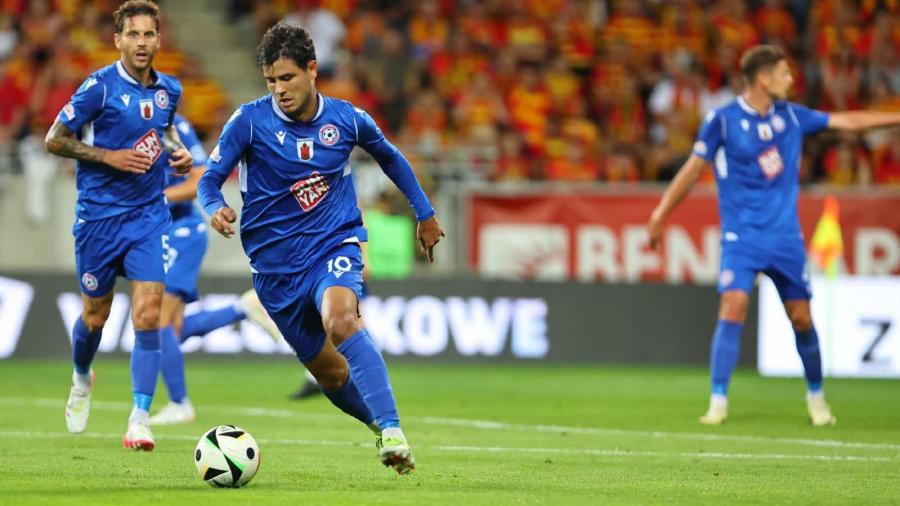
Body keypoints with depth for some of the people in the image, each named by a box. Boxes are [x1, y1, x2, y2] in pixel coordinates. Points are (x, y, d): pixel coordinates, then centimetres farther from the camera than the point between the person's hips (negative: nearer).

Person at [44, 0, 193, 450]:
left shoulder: (169, 90, 4)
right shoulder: (100, 87, -12)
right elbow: (54, 140, -8)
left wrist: (178, 151, 5)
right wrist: (110, 156, -17)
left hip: (148, 214, 3)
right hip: (99, 214, -3)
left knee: (147, 314, -12)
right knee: (96, 315, 11)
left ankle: (140, 419, -11)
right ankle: (81, 379, 43)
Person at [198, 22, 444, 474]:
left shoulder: (347, 119, -3)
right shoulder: (250, 121, -10)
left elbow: (389, 157, 17)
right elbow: (210, 179, -6)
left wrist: (425, 214, 23)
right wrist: (215, 209, -30)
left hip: (334, 245, -1)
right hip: (276, 262, 1)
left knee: (340, 320, -34)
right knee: (328, 371, 7)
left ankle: (392, 431, -39)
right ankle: (380, 425, 35)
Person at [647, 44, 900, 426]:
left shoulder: (791, 116, 4)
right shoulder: (722, 120, -7)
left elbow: (846, 121, 11)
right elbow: (694, 167, 0)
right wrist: (660, 214, 1)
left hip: (785, 235, 4)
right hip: (741, 236, -4)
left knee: (801, 317, 5)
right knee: (733, 307, -19)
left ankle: (816, 397, 24)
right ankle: (718, 402, -15)